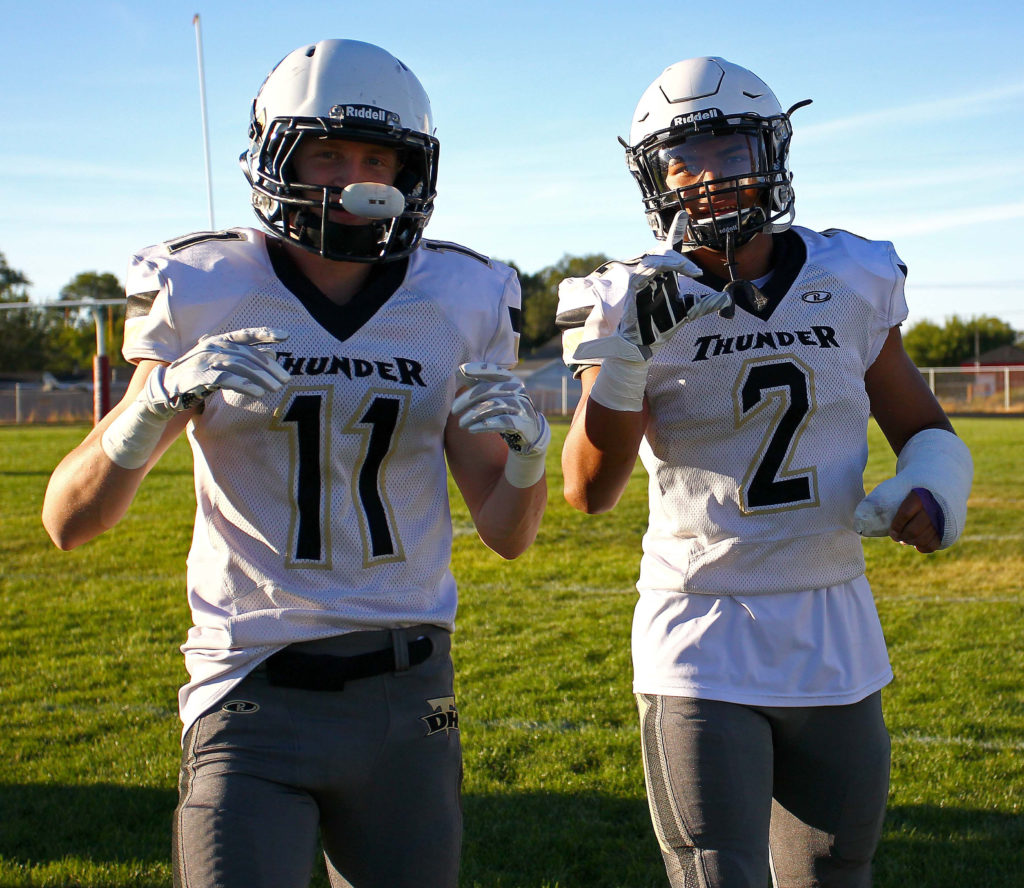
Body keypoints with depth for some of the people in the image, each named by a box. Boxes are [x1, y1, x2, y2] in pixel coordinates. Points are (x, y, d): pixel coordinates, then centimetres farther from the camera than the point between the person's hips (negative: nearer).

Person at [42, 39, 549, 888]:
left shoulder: (459, 302, 1)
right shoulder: (201, 294, -5)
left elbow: (506, 532, 9)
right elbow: (69, 522, -7)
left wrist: (524, 448, -13)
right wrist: (160, 402, -24)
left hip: (408, 698, 3)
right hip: (254, 699, -2)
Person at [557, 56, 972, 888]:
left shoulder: (853, 286, 1)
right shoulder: (642, 306, -7)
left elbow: (924, 429, 14)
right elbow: (590, 490, -16)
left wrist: (931, 492, -8)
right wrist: (627, 349, -28)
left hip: (836, 643, 4)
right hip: (703, 652, -3)